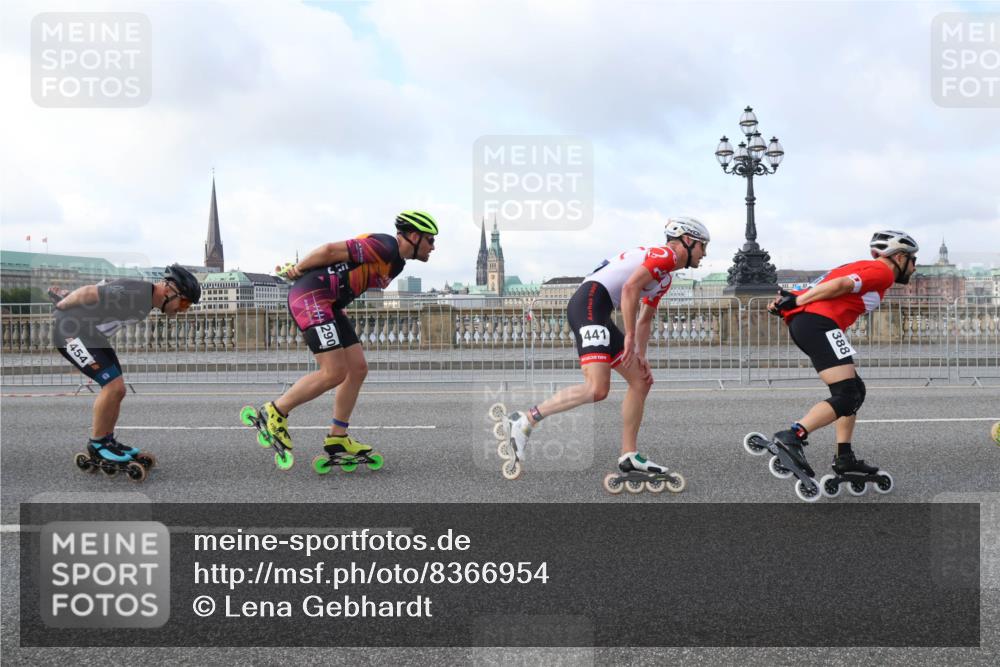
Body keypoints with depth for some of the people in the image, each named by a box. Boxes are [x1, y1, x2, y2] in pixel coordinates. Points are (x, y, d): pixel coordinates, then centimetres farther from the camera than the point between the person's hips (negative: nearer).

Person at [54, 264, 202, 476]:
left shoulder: (146, 299, 6)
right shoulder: (136, 293, -26)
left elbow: (103, 290, 15)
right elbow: (89, 292, -24)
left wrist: (67, 295, 17)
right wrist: (61, 305, -8)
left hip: (92, 334, 10)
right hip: (71, 331, -10)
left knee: (117, 390, 8)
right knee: (113, 385, -15)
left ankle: (108, 441, 21)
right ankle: (97, 445, -1)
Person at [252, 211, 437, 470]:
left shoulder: (396, 263, 17)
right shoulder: (384, 247, -16)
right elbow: (331, 250, -16)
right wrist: (298, 269, -2)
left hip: (328, 304, 10)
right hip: (311, 296, -10)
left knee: (358, 368, 6)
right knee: (334, 373, -14)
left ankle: (337, 440, 11)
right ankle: (274, 413, 0)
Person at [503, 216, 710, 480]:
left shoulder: (665, 278, 29)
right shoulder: (665, 255, -2)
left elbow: (644, 320, 33)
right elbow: (630, 287, -17)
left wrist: (641, 356, 21)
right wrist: (630, 337, -15)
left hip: (598, 315, 11)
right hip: (590, 303, -11)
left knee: (641, 382, 11)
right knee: (597, 389, -23)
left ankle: (629, 455, 14)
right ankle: (526, 420, -15)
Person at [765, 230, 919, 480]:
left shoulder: (865, 268, 30)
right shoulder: (883, 272, 1)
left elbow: (821, 286, 17)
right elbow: (840, 285, -12)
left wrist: (792, 299, 6)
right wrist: (796, 301, -12)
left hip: (802, 323, 10)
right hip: (819, 322, -10)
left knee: (855, 391, 16)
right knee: (846, 396, -12)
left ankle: (845, 457, 15)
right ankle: (792, 436, -24)